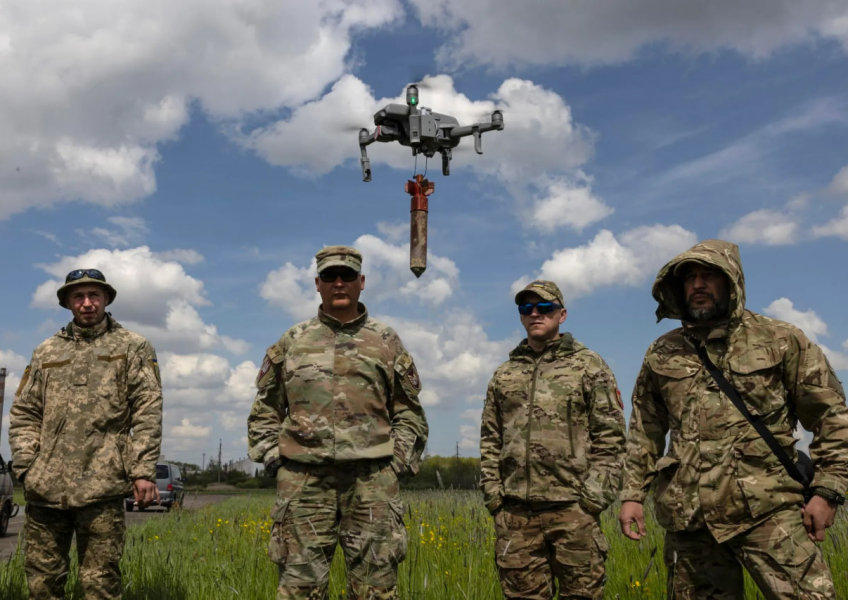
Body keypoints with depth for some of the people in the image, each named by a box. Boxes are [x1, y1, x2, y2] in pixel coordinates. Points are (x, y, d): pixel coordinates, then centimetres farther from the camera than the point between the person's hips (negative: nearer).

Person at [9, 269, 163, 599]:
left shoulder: (133, 347, 8)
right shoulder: (45, 352, 18)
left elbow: (147, 412, -1)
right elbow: (23, 414, 16)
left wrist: (143, 471, -10)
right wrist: (25, 466, 2)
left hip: (102, 487, -3)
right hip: (45, 486, 4)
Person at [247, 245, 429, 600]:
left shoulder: (387, 342, 12)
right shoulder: (292, 341, 13)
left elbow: (409, 411, 12)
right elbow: (265, 409, 16)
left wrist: (397, 461, 1)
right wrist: (272, 458, 4)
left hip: (372, 480, 0)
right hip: (304, 479, 1)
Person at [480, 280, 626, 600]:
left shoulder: (589, 366, 4)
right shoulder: (504, 374, 16)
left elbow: (610, 436, -1)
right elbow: (489, 439, 16)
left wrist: (595, 496, -9)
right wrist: (492, 493, 5)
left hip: (572, 506, -3)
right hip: (515, 511, 4)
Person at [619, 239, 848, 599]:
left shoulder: (780, 340, 3)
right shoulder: (662, 354, 12)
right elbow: (644, 432, 17)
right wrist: (633, 494, 10)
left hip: (768, 509, -3)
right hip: (688, 515, 3)